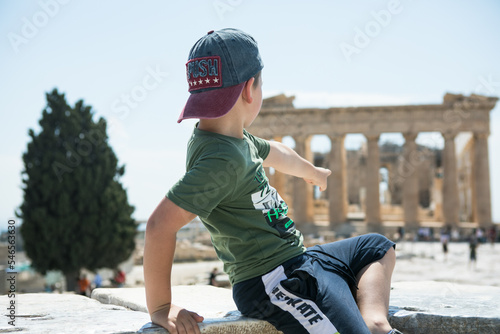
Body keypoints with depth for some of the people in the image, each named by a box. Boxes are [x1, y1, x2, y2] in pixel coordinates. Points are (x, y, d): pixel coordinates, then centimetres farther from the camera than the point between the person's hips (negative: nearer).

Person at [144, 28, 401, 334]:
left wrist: (311, 171, 52)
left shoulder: (237, 138, 8)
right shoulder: (221, 158, -24)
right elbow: (160, 225, -29)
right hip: (275, 283, -11)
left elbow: (273, 153, 31)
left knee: (378, 247, 24)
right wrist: (160, 308, -23)